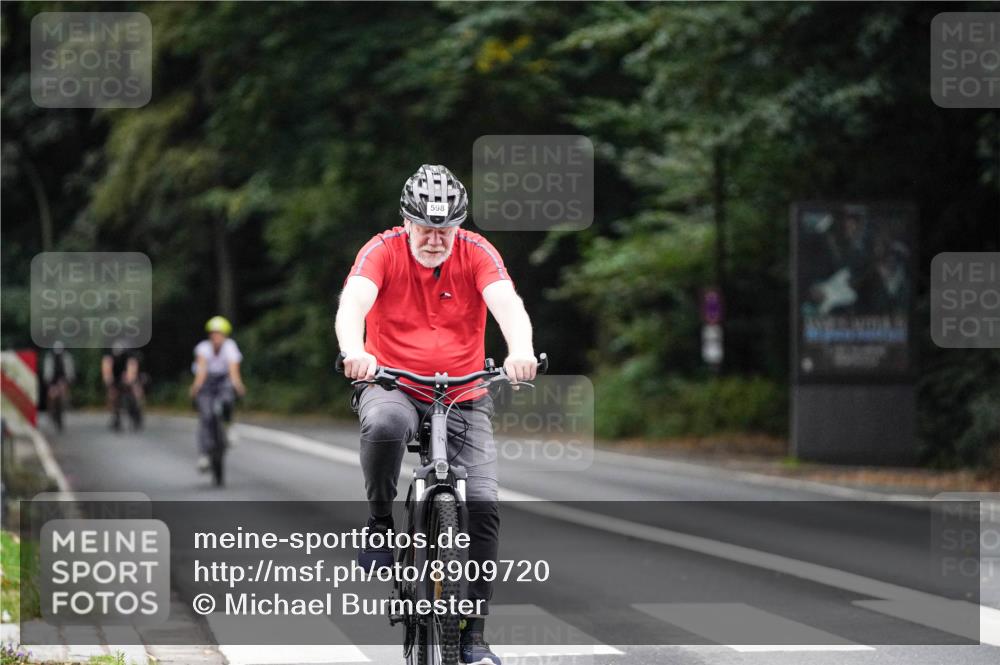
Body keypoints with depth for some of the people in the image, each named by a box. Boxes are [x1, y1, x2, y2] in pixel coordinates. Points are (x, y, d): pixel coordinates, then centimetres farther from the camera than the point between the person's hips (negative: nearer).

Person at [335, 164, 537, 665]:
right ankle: (380, 522, -12)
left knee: (483, 505, -14)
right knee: (385, 423, -39)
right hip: (393, 386, -1)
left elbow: (506, 302, -25)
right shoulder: (384, 250, -10)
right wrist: (353, 350, -50)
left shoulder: (476, 252, -8)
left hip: (463, 398, 2)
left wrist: (520, 350, -47)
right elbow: (354, 299, -28)